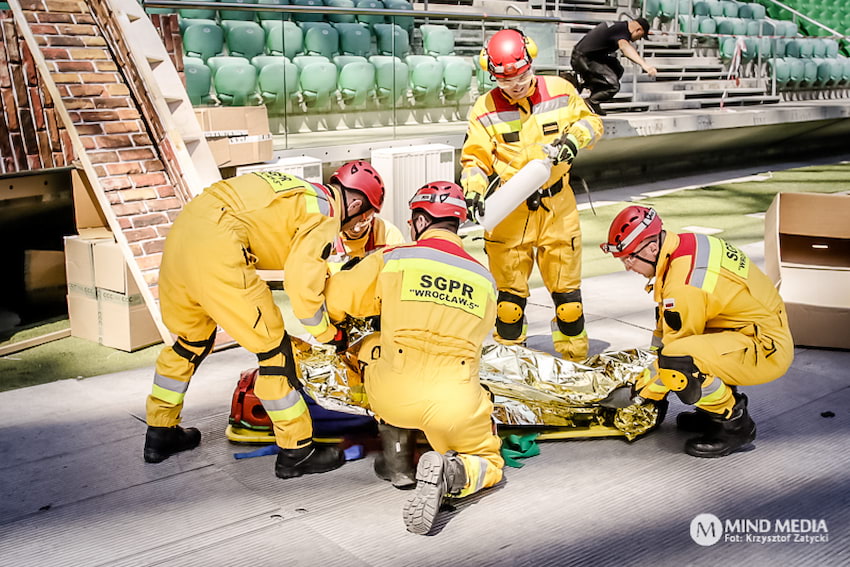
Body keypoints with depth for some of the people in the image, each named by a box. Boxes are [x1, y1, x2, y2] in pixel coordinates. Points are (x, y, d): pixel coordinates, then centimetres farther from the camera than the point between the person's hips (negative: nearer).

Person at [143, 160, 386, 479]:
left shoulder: (304, 192, 24)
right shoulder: (325, 215, -1)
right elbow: (302, 285, -8)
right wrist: (327, 334, 6)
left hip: (181, 232, 10)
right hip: (217, 249, -10)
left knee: (192, 340, 26)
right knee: (274, 348, 1)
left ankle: (160, 434, 39)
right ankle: (296, 452, 11)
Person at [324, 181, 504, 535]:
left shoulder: (390, 260, 5)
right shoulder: (485, 279, 14)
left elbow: (336, 302, 12)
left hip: (391, 396, -1)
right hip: (456, 405, 1)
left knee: (373, 346, 31)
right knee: (488, 464, 26)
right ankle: (451, 473, -9)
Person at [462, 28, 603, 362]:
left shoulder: (560, 91, 0)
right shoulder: (485, 109, -2)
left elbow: (590, 121, 12)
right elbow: (474, 157, 0)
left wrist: (573, 139, -9)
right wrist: (473, 191, -17)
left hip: (557, 207, 1)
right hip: (509, 212, -1)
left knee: (566, 288, 9)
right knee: (510, 292, 5)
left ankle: (575, 360, 25)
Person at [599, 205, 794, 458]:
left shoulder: (684, 285, -26)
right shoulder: (688, 243, 2)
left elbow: (674, 353, -17)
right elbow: (666, 322, 16)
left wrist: (636, 394, -5)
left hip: (768, 350, -10)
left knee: (677, 362, -30)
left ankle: (734, 423, -7)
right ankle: (728, 402, 19)